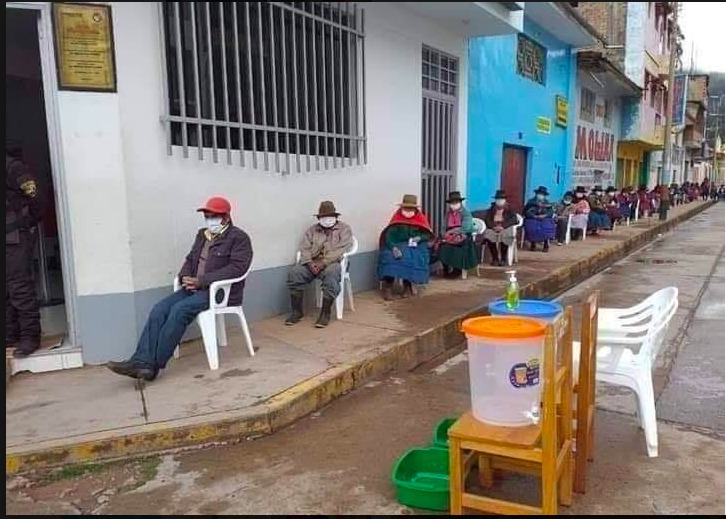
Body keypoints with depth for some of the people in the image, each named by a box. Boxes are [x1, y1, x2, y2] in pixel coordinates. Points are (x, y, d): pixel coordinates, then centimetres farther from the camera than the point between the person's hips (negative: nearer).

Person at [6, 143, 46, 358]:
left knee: (20, 287, -7)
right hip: (11, 238, 8)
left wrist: (28, 223, -11)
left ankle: (30, 336, -3)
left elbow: (37, 196, -15)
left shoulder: (12, 166, -8)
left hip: (16, 238, -8)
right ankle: (11, 335, 17)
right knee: (8, 290, 10)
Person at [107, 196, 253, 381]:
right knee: (159, 309, -16)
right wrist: (185, 277, -4)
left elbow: (237, 267, -17)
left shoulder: (239, 238, -4)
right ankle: (142, 360, -22)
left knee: (179, 309, -28)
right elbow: (190, 259, 22)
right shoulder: (202, 235, 20)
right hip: (195, 288, 7)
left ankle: (154, 364, -23)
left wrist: (201, 281, -21)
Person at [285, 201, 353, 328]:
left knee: (331, 273, -38)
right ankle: (297, 312, -16)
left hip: (332, 263, -3)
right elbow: (304, 248, 5)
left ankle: (325, 313, -30)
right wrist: (310, 263, -16)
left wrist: (323, 263, -20)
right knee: (294, 273, -24)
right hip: (312, 263, 3)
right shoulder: (312, 230, 18)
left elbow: (340, 250, -8)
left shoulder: (344, 229, 7)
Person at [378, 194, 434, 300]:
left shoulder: (421, 219, 3)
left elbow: (428, 234, 3)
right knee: (390, 256, -31)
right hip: (398, 246, -1)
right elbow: (388, 236, -13)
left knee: (417, 258, -31)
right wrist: (394, 248, -31)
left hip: (415, 246, 1)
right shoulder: (396, 220, -3)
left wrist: (419, 238, -19)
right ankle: (388, 287, -25)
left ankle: (408, 284, -10)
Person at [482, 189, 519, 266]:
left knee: (504, 237, -35)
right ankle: (495, 258, -20)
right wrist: (494, 226, -19)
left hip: (506, 228, -2)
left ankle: (503, 259, -22)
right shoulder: (491, 209, 14)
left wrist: (503, 226, -23)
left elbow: (514, 220, -7)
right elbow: (487, 219, 2)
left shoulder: (509, 209, 7)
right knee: (488, 235, -31)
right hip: (493, 228, 2)